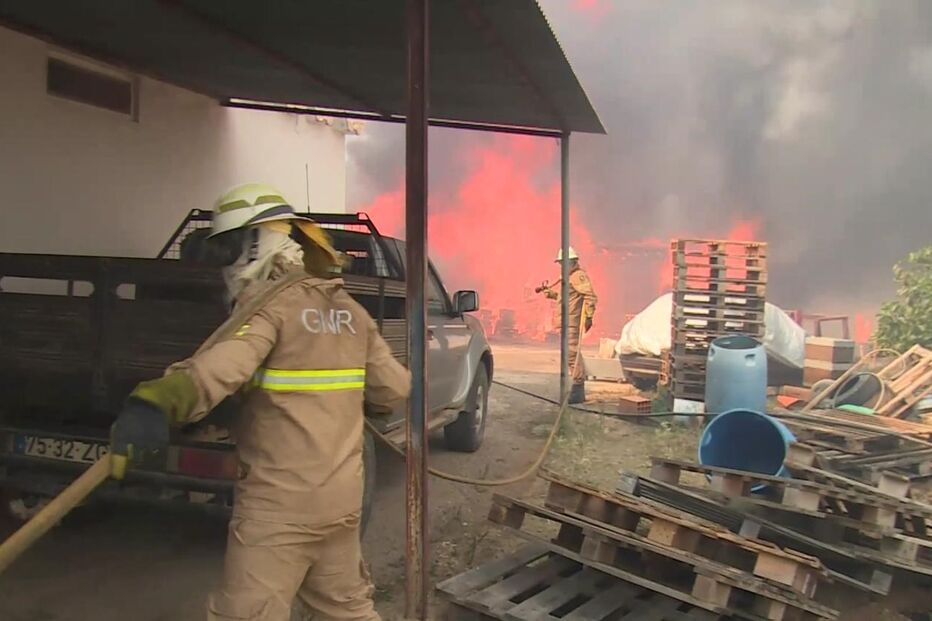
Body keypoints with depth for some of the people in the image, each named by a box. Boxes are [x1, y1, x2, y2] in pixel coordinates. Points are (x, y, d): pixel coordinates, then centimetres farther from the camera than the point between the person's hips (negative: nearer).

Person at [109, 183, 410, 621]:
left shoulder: (270, 303, -12)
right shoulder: (349, 310, 9)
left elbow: (222, 363, -33)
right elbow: (395, 388, 12)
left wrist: (153, 403, -50)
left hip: (279, 503, -7)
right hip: (343, 497, 8)